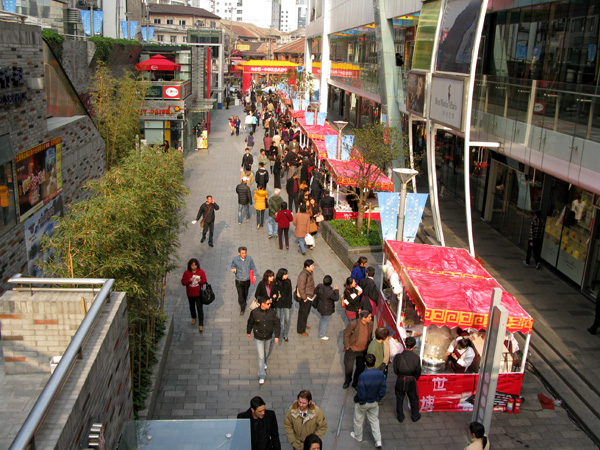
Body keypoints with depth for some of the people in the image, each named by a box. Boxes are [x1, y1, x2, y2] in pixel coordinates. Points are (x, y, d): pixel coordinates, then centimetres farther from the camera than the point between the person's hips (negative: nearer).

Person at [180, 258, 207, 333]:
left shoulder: (201, 272, -6)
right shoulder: (186, 273, -5)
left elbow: (204, 281, -1)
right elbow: (183, 282, -5)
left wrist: (200, 281, -23)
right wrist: (189, 281, -24)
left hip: (198, 293, -2)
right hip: (190, 294, 2)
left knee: (200, 309, -7)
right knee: (192, 307, 22)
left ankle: (201, 325, -5)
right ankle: (193, 318, 50)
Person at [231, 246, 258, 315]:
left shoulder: (249, 259, -10)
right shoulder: (235, 259, -13)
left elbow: (253, 268, 0)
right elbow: (233, 266, 2)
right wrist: (233, 269, -21)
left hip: (247, 280, 2)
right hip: (239, 281, -2)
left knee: (245, 294, 20)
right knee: (240, 295, -5)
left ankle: (243, 304, 47)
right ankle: (242, 308, 13)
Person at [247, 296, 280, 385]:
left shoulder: (272, 312, -15)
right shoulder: (254, 312, -20)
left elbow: (276, 324, -6)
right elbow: (250, 323, -2)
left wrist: (277, 336, -11)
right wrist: (248, 332, 13)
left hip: (269, 337, 3)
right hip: (258, 338, -3)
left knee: (267, 353, 24)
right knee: (261, 357, 0)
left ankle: (264, 363, 58)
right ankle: (262, 376, 13)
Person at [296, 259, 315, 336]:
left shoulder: (309, 273, 2)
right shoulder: (303, 275, -28)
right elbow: (301, 288, -26)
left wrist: (312, 294, 18)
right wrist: (304, 298, -21)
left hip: (309, 297, 9)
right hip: (305, 298, -9)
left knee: (307, 312, 24)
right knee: (303, 313, 4)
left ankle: (304, 325, 43)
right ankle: (301, 330, 17)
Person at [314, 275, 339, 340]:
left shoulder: (319, 286, -17)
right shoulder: (330, 292, -35)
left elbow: (315, 291, 2)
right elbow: (336, 298, -21)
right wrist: (336, 290, -12)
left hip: (320, 308, 7)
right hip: (327, 310, -7)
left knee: (321, 320, 29)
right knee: (325, 322, 14)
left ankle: (321, 331, 52)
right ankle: (322, 335, 31)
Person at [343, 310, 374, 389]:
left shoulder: (370, 324, -13)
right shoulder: (353, 324, -27)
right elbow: (346, 335, -13)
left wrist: (368, 346, 7)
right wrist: (347, 346, -9)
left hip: (363, 350, 3)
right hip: (352, 350, -3)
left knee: (360, 368, 16)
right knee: (348, 367, 15)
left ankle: (356, 383, 40)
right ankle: (347, 381, 44)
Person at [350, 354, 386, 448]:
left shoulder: (362, 376, -34)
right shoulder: (381, 374, -19)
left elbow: (361, 394, -28)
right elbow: (383, 391, -10)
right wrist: (377, 399, 5)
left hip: (362, 403, -4)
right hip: (374, 403, 4)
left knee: (358, 420, 22)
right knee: (374, 420, 24)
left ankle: (358, 436, 44)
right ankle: (378, 441, 24)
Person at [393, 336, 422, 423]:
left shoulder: (398, 356, -19)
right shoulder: (416, 357, -20)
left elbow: (395, 370, -7)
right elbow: (418, 372, -8)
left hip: (400, 380, 0)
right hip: (411, 381, 0)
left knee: (399, 399, 21)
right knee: (414, 399, 23)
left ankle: (400, 417, 34)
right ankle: (415, 416, 39)